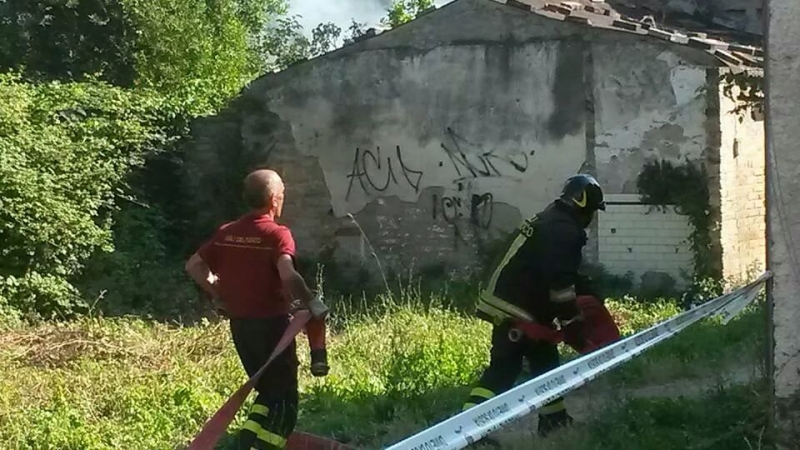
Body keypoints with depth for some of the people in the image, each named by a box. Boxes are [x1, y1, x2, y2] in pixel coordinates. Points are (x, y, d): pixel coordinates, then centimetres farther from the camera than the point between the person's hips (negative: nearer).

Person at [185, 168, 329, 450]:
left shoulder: (226, 233, 5)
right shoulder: (277, 234, -14)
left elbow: (193, 265, 10)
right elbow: (288, 276, -30)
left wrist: (218, 293, 16)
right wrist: (311, 302, -17)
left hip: (239, 324, 7)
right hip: (271, 324, -7)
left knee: (267, 390, 22)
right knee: (285, 398, 4)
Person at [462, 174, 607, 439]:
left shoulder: (550, 221, 19)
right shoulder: (564, 231, -14)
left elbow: (563, 273, 30)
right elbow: (560, 282, -21)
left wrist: (587, 291, 26)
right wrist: (571, 324, -16)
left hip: (509, 305, 11)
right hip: (517, 311, -11)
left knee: (545, 361, 20)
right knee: (503, 370, -13)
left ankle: (553, 419, 30)